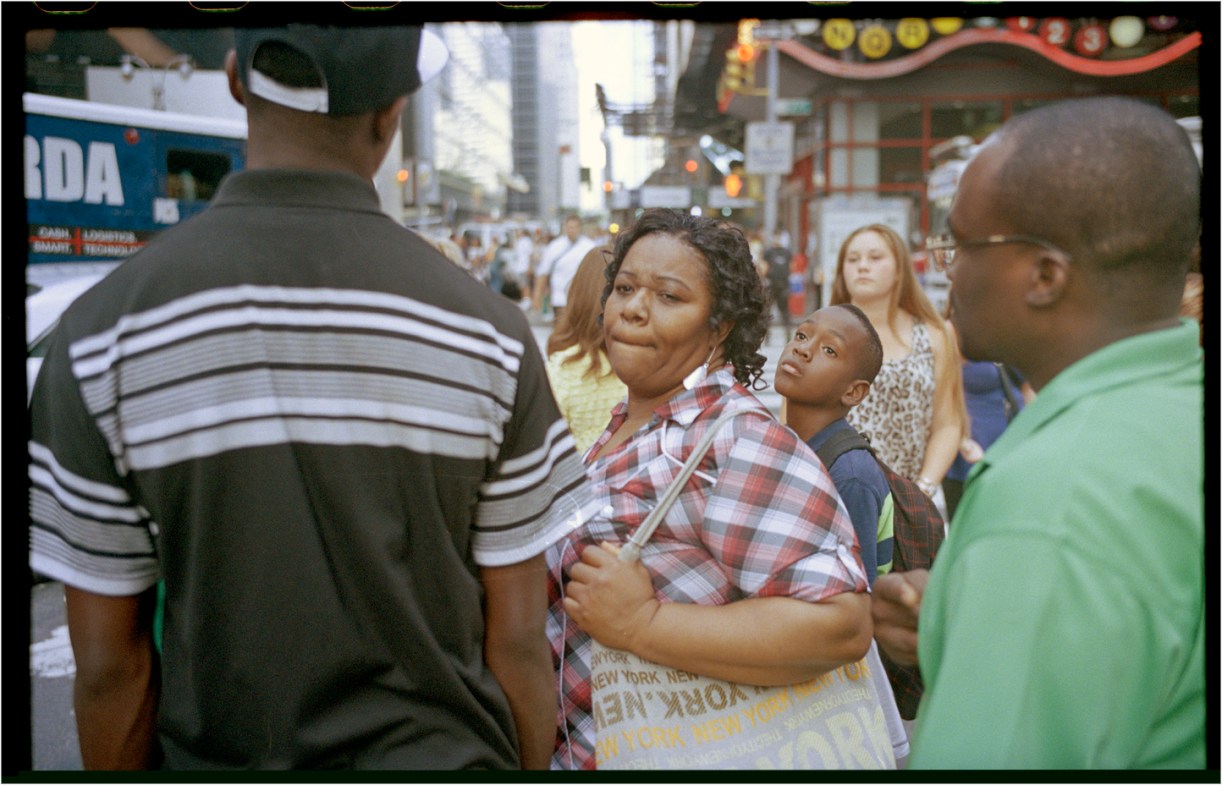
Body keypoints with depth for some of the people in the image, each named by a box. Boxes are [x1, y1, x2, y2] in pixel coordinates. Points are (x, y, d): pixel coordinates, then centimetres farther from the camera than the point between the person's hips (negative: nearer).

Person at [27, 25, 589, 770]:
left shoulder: (104, 332, -12)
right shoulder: (488, 331, -13)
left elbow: (108, 661, -8)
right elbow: (517, 642, -8)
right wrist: (532, 763, 7)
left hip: (219, 754, 1)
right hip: (440, 750, 0)